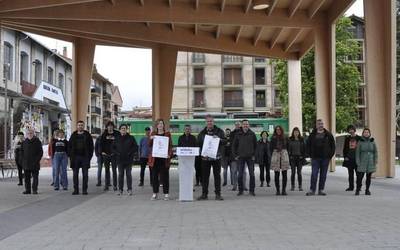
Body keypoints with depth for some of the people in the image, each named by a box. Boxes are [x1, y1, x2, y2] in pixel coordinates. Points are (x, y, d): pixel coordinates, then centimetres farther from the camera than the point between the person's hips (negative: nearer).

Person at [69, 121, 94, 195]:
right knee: (75, 174, 3)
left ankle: (84, 190, 5)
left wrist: (89, 156, -5)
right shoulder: (73, 135, 10)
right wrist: (71, 155, 0)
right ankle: (76, 189, 9)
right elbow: (69, 146, 11)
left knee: (85, 174, 0)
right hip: (75, 157, 2)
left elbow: (91, 146, 4)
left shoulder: (87, 135, 5)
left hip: (85, 157, -2)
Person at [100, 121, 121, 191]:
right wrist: (102, 151, -1)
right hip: (105, 154, 2)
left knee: (114, 170, -1)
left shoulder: (117, 134, 0)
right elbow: (101, 143, 10)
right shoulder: (104, 134, 7)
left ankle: (115, 185, 3)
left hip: (113, 154, -2)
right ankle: (107, 185, 11)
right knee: (107, 170, 7)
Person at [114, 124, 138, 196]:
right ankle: (120, 189, 10)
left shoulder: (131, 138, 2)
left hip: (128, 160, -2)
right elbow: (113, 147, 14)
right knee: (120, 174, 4)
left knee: (128, 174, 1)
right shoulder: (117, 139, 9)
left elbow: (135, 147, 1)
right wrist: (117, 153, -2)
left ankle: (129, 189, 6)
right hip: (120, 160, 2)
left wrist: (131, 153, -9)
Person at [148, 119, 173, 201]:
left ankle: (166, 194, 4)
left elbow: (170, 145, 2)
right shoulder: (153, 134, 11)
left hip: (164, 158, -2)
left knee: (164, 176, -1)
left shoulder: (167, 134, 5)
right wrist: (151, 139, -12)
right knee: (155, 176, 4)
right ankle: (155, 193, 11)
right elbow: (149, 145, 7)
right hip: (155, 158, 2)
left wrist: (169, 154, -12)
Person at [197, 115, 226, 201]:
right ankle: (204, 194, 13)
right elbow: (198, 143, 9)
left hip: (216, 157, -1)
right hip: (205, 157, 1)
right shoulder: (202, 133, 10)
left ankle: (218, 194, 8)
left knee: (217, 175, 2)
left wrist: (219, 139, -18)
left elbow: (225, 141, 1)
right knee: (205, 176, 5)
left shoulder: (219, 131, 5)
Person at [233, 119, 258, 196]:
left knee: (252, 174, 0)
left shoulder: (252, 134, 3)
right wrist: (235, 155, 2)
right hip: (241, 157, 1)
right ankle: (240, 190, 11)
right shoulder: (238, 135, 4)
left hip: (250, 157, -1)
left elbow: (255, 145, 8)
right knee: (240, 175, 2)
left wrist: (254, 155, 1)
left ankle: (252, 190, 7)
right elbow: (234, 146, 10)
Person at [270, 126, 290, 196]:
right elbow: (271, 148, 5)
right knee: (276, 174, 1)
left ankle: (284, 190, 5)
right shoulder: (273, 138, 6)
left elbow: (287, 147, 10)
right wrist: (272, 157, -2)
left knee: (284, 174, -1)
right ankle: (277, 190, 6)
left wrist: (287, 156, 1)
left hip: (284, 154, 1)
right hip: (275, 154, -1)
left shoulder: (285, 138, 9)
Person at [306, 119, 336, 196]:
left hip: (325, 158, 1)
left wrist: (330, 155, 1)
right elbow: (308, 145, 11)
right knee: (314, 174, -6)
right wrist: (310, 154, 2)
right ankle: (312, 190, -2)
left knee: (323, 175, 5)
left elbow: (333, 145, 9)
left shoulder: (328, 134, 6)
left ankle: (321, 190, 12)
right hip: (315, 158, -1)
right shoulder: (312, 135, 5)